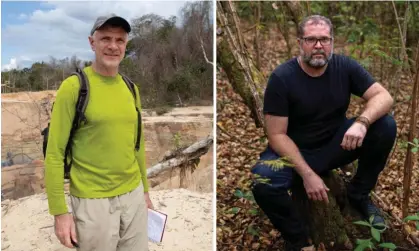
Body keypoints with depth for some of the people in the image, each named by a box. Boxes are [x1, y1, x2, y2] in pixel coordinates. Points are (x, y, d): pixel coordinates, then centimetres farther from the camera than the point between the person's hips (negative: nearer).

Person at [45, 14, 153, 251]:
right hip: (92, 201, -5)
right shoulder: (73, 86, -10)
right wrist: (60, 211, -12)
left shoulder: (131, 89, 6)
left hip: (133, 195, 5)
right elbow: (55, 153, -11)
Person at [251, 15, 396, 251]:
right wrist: (307, 174, -28)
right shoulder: (282, 77, -18)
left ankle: (359, 194, 5)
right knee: (264, 183, -34)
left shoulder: (345, 66, -7)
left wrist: (362, 123, -32)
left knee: (386, 126, -18)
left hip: (336, 143, 4)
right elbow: (277, 135, -19)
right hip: (295, 150, -3)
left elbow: (384, 97, -10)